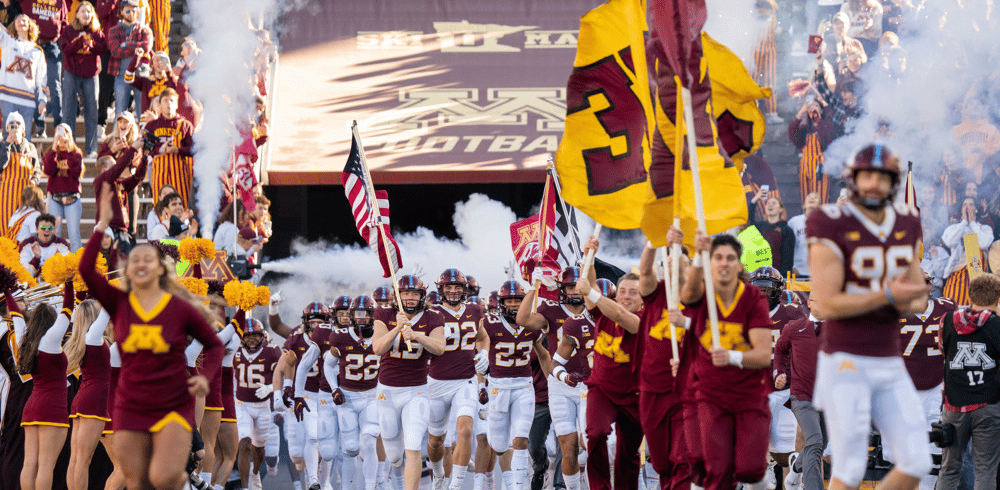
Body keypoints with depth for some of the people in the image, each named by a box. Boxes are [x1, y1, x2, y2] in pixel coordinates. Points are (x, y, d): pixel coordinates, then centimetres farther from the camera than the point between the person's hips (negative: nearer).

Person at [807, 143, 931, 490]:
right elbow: (825, 305, -19)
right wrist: (889, 296, -20)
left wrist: (908, 303, -12)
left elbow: (918, 300, 13)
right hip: (845, 366, -6)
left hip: (889, 368, 6)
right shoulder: (832, 227, -13)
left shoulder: (905, 225, 7)